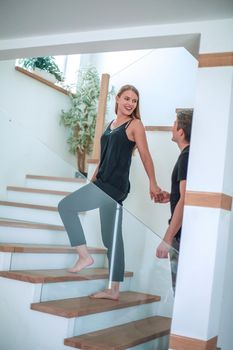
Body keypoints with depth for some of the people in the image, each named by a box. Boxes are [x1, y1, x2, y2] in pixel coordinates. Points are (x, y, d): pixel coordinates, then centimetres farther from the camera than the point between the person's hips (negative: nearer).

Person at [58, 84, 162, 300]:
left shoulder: (135, 124, -3)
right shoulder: (112, 124, 18)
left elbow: (145, 155, -4)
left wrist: (152, 183, -4)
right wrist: (94, 178, 20)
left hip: (114, 186, -8)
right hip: (104, 185, 8)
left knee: (66, 206, -7)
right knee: (112, 239, 8)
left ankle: (84, 256, 0)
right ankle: (113, 290, 15)